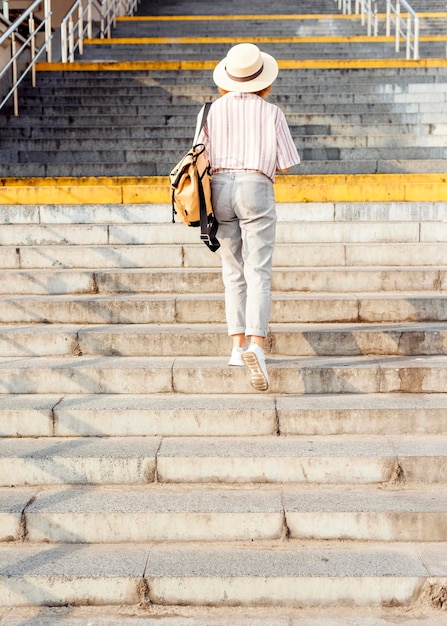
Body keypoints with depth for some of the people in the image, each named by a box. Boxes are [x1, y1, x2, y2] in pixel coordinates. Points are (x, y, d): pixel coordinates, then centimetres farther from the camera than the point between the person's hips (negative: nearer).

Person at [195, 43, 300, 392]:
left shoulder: (214, 110, 6)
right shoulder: (271, 113, 1)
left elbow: (203, 158, 4)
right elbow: (286, 164, 2)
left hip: (220, 186, 3)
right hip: (256, 186, -3)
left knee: (233, 271, 12)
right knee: (258, 272, -6)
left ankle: (238, 345, 11)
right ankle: (256, 345, -22)